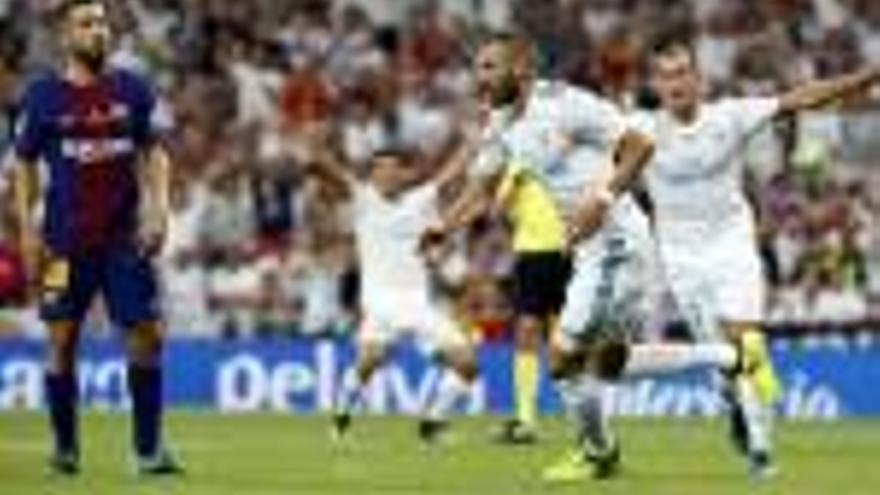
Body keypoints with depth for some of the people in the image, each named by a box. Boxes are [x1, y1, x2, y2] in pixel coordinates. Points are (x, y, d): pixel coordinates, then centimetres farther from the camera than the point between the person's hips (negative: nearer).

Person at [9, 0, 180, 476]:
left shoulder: (132, 90, 3)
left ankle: (149, 447, 2)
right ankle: (65, 446, 15)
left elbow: (154, 153, 8)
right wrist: (27, 228, -2)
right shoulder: (43, 95, -1)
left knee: (147, 335, -5)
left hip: (125, 236, 1)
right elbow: (24, 164, 5)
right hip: (66, 240, -1)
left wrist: (157, 208, -6)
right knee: (62, 340, 1)